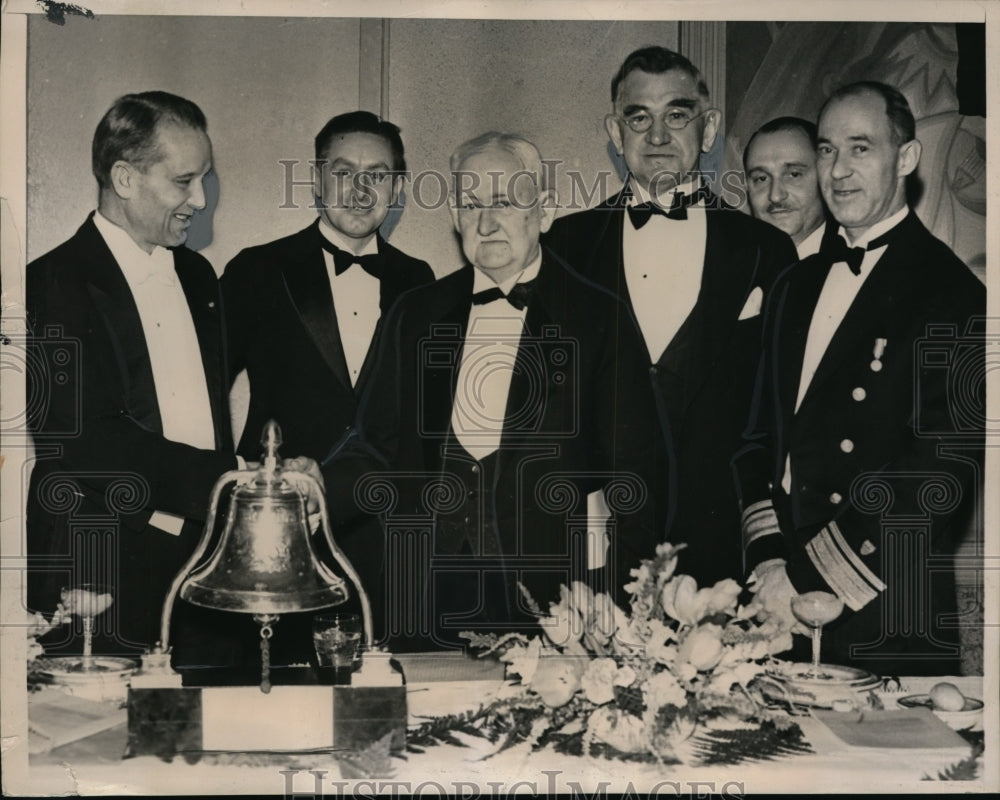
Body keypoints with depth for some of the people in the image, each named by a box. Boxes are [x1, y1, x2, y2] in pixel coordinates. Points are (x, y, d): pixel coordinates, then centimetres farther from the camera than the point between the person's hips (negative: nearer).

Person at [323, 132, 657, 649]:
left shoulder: (599, 317, 1)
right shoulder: (416, 314, 12)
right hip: (430, 583, 3)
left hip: (550, 592, -3)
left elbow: (625, 468, -1)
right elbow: (381, 444, 13)